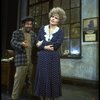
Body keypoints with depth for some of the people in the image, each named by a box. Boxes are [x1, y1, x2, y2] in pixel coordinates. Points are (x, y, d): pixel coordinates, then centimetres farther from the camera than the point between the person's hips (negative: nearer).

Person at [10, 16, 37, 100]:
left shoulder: (33, 34, 18)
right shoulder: (17, 32, 3)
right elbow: (13, 42, -9)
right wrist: (21, 44, -27)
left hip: (31, 61, 5)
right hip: (21, 60, -5)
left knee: (30, 80, 14)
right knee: (19, 80, -4)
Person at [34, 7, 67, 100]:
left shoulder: (60, 32, 2)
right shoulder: (42, 28, 9)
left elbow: (56, 45, -13)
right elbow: (37, 44, 2)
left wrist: (42, 44, -9)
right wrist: (46, 47, -12)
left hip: (53, 58, -2)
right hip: (42, 58, 2)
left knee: (51, 78, 4)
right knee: (42, 78, 6)